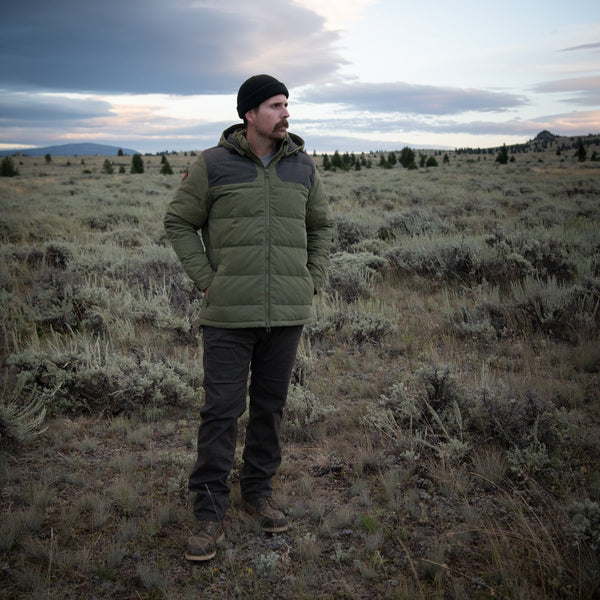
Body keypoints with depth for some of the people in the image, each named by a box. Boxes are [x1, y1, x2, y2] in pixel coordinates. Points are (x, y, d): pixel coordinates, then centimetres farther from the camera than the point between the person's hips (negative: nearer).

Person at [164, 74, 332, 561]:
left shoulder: (302, 166, 8)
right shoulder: (214, 165, -3)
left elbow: (320, 226, 19)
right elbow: (179, 223, 4)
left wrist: (314, 282, 9)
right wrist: (207, 280, -4)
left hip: (287, 314, 4)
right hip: (230, 314, -3)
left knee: (271, 406, 13)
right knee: (222, 410, -1)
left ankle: (259, 492, 30)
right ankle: (210, 512, 11)